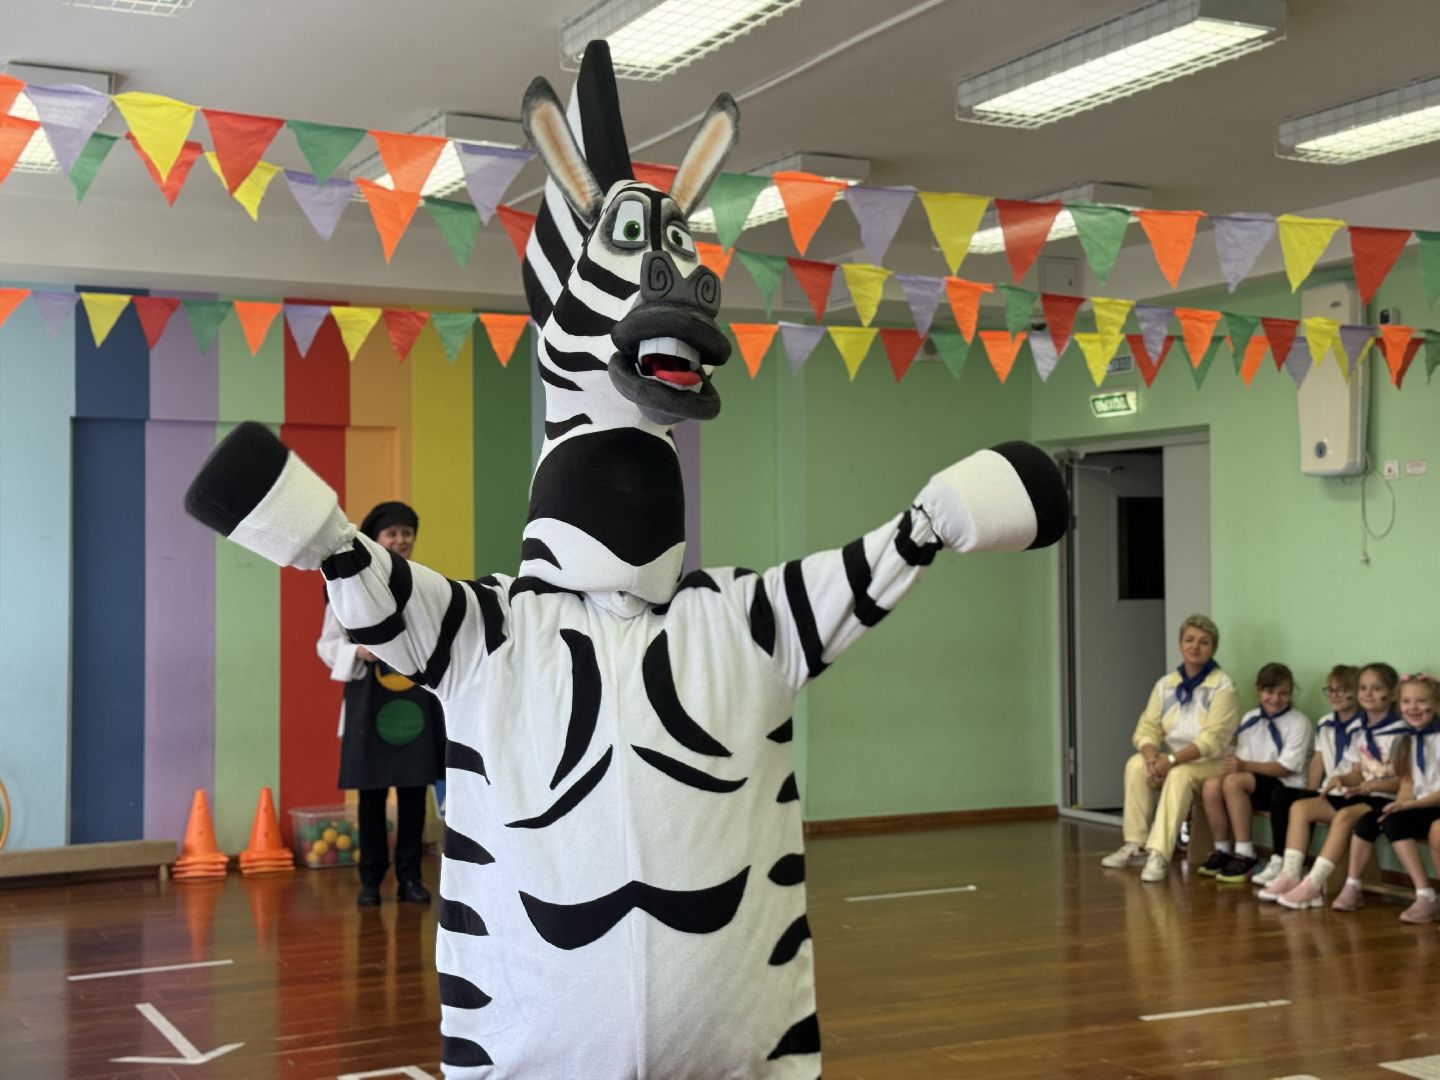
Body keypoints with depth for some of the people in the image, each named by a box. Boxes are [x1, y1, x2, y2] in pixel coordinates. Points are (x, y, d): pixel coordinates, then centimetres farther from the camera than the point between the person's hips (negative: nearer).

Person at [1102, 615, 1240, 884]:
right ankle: (1136, 845, -17)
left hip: (1210, 762, -5)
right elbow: (1147, 727, 2)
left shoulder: (1221, 686, -8)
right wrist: (1151, 755, -21)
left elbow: (1213, 739, -18)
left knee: (1180, 775, -36)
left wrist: (1172, 760, -28)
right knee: (1136, 764, -22)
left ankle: (1159, 854, -42)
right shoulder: (1166, 685, 8)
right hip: (1173, 760, 5)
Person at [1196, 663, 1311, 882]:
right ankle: (1223, 850, -9)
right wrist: (1235, 763, -15)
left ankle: (1244, 854, -24)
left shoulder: (1298, 722, -5)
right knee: (1211, 785, -25)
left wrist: (1245, 766, -23)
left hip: (1285, 786, -5)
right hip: (1253, 783, 5)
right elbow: (1242, 758, 10)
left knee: (1233, 781, -32)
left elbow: (1286, 767, -13)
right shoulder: (1250, 718, 12)